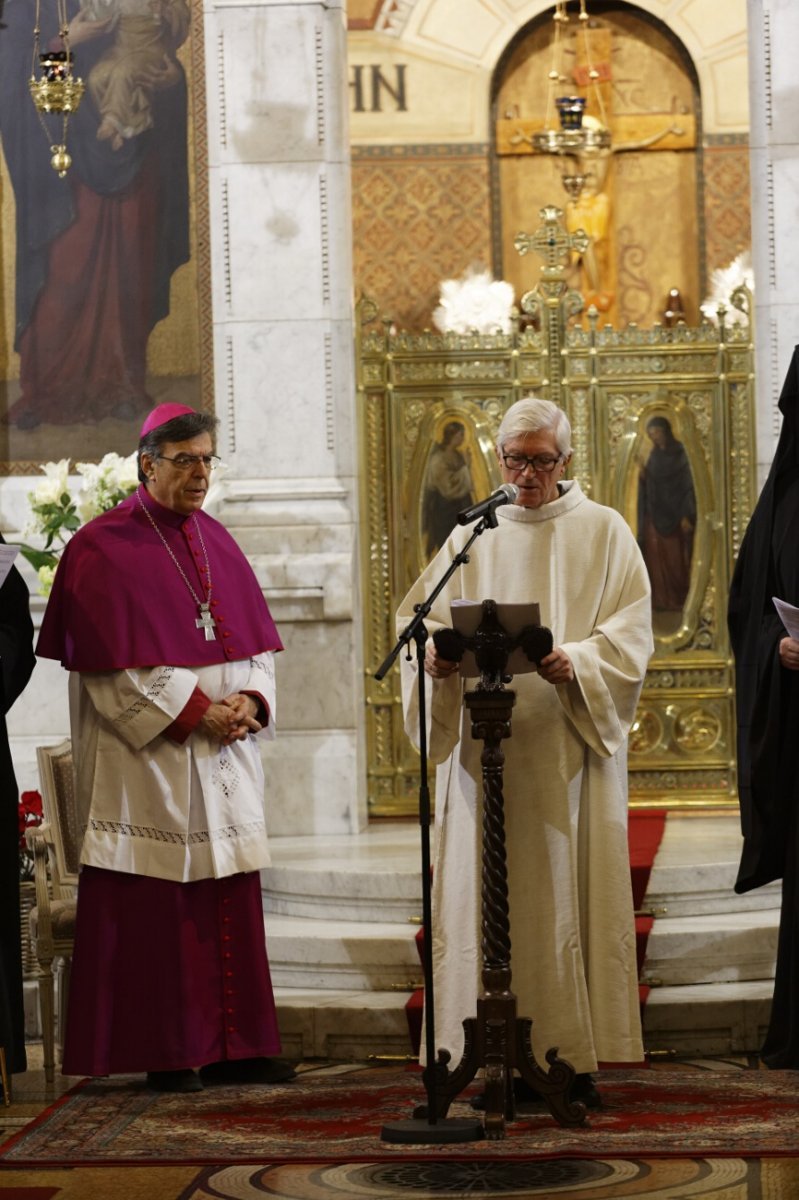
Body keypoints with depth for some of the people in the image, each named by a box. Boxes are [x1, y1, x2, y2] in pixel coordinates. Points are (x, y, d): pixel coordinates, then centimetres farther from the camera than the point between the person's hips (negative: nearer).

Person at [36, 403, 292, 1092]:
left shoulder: (215, 542, 14)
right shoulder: (103, 550, -6)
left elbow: (256, 640, 13)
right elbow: (115, 666, -12)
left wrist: (251, 702, -6)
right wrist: (195, 713, -16)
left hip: (225, 756, 6)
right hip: (150, 754, -6)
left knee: (232, 903, 6)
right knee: (156, 906, -4)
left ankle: (232, 1047, 12)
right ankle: (165, 1055, 1)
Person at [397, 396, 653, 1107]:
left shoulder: (603, 532, 7)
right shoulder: (473, 539, 14)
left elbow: (631, 632, -1)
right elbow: (421, 617, 9)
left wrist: (576, 662, -19)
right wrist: (437, 657, -13)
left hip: (572, 743, -2)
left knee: (571, 891, -3)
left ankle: (575, 1057, -1)